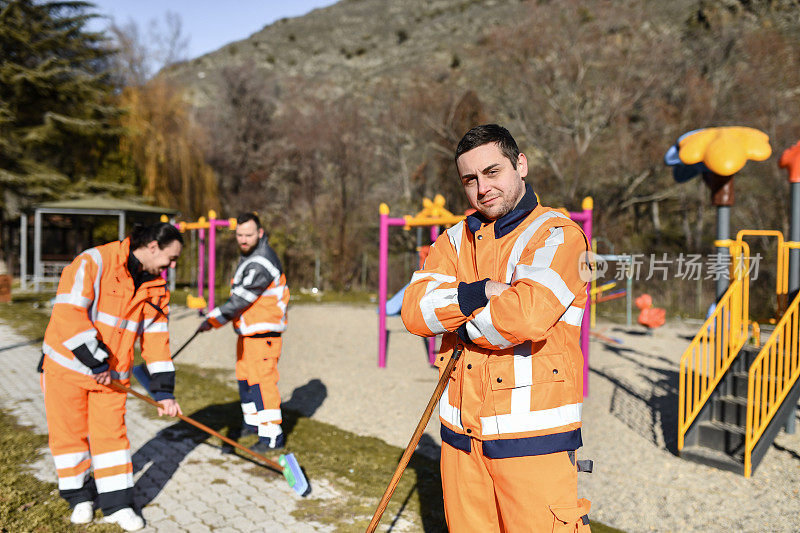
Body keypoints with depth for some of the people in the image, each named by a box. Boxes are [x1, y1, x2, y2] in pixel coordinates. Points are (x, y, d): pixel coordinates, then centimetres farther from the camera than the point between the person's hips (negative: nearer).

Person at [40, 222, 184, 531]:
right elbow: (68, 313, -25)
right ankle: (80, 497, 28)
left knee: (111, 434, 5)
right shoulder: (93, 263, -18)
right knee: (69, 433, 8)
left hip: (111, 374, 4)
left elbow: (156, 340, 4)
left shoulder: (156, 288, 2)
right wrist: (95, 360, -23)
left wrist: (163, 390, -1)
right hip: (67, 365, -4)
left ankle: (117, 504, 17)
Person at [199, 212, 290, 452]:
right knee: (245, 376, 19)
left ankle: (272, 434, -7)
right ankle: (253, 422, 34)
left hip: (263, 331, -10)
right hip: (248, 330, 10)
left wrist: (214, 319, -27)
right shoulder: (248, 255, 12)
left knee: (261, 380, -11)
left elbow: (242, 298, -27)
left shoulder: (261, 264, -22)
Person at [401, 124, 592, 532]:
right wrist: (478, 294, -18)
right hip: (460, 433, 5)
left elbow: (525, 317, -23)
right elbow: (414, 310, -3)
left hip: (533, 436, -5)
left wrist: (457, 323, -7)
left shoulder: (558, 234, -6)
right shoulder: (456, 239, 12)